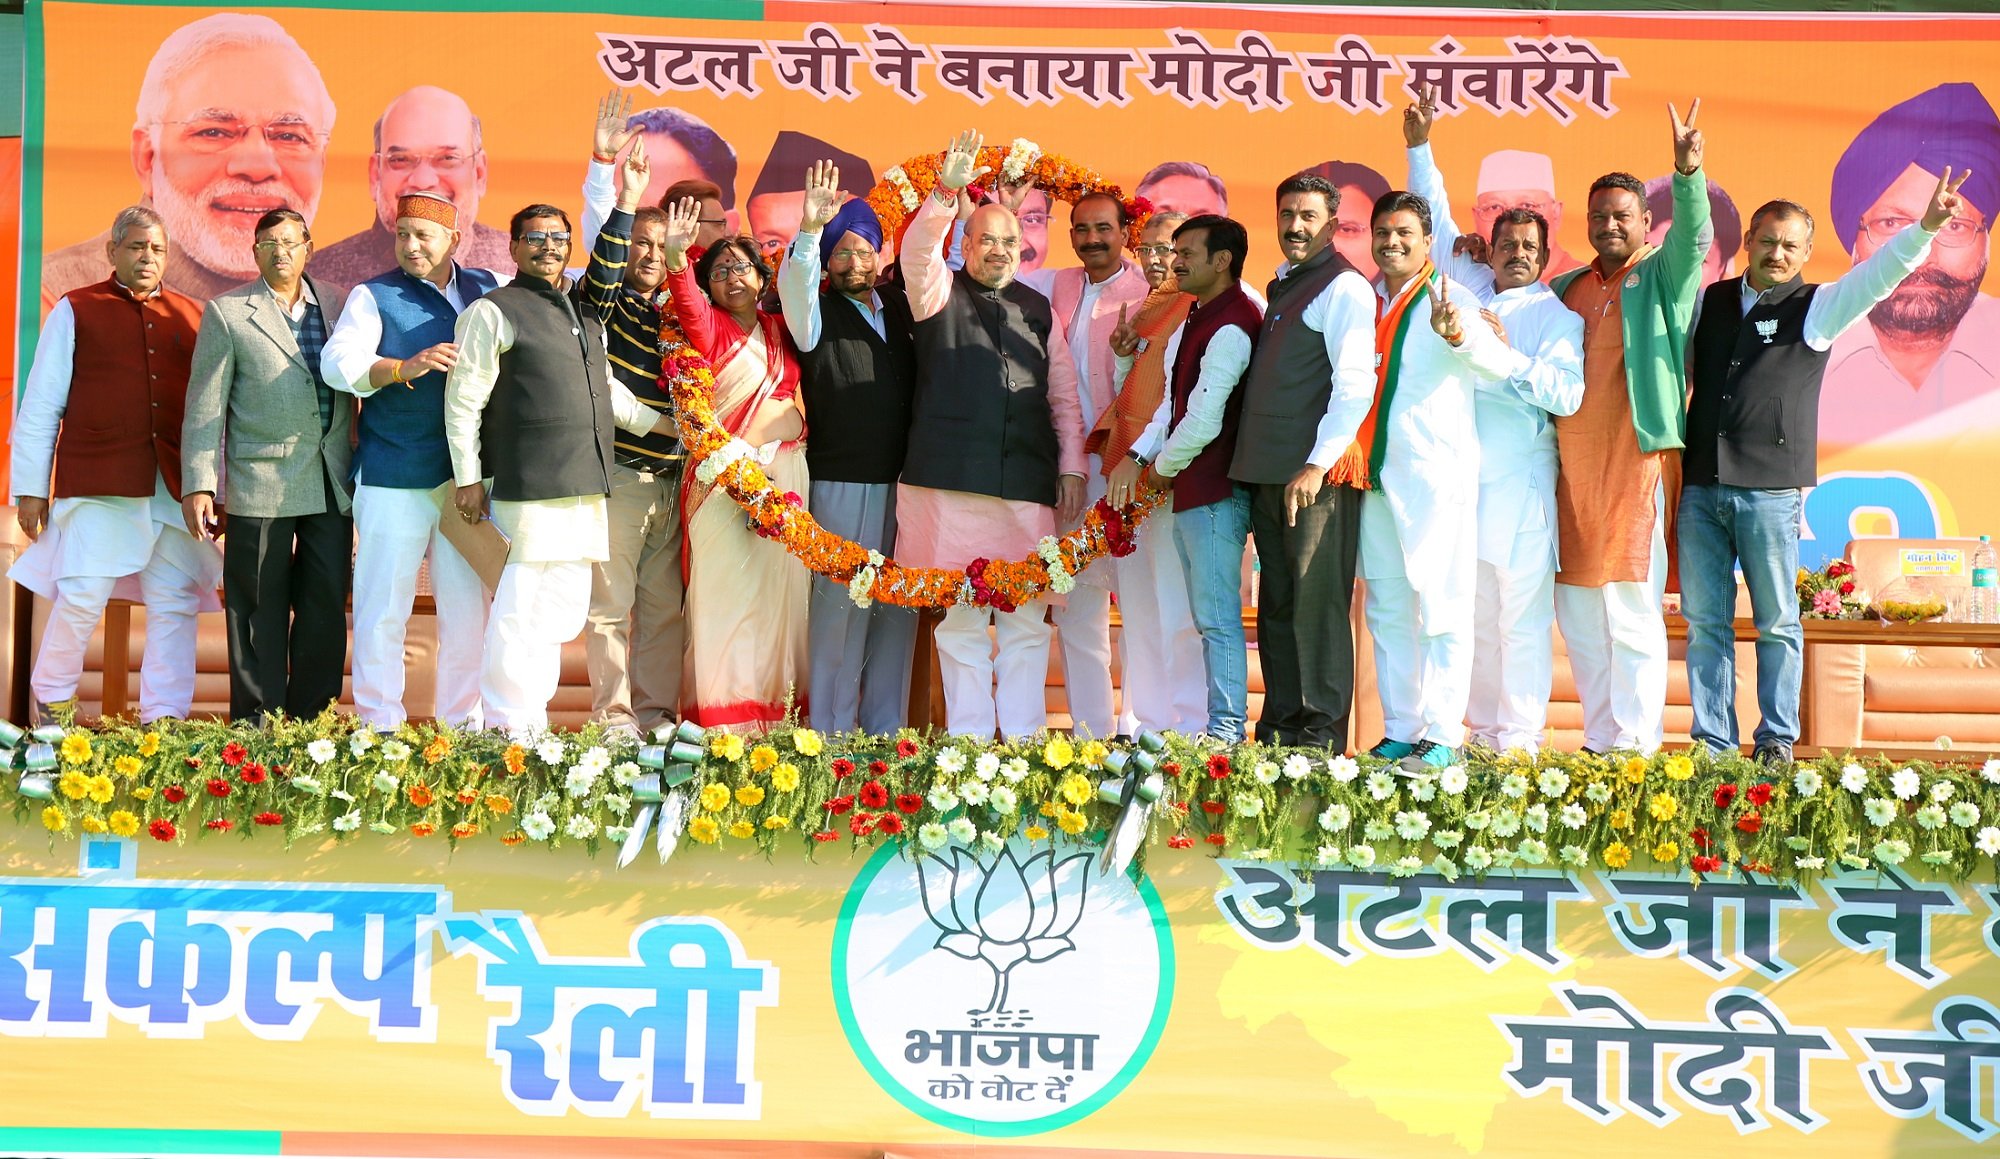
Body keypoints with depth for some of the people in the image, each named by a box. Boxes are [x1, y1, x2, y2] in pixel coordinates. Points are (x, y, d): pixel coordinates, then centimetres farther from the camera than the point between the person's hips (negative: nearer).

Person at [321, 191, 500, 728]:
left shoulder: (488, 289, 13)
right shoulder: (373, 296, 2)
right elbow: (337, 363, -13)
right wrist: (406, 368, -25)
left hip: (468, 476, 4)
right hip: (395, 480, -3)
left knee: (468, 606, 7)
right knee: (384, 607, -3)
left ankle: (462, 724, 15)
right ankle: (379, 726, 4)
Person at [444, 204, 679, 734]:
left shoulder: (585, 315, 20)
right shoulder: (492, 312, -1)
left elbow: (607, 389, 31)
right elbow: (463, 401, -4)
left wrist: (668, 423, 26)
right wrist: (467, 480, -8)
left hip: (586, 490, 8)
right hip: (529, 491, -8)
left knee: (562, 613, 9)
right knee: (518, 615, -9)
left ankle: (534, 725, 16)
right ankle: (507, 731, -4)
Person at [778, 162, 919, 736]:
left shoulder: (900, 305, 12)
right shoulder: (818, 312, 0)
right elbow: (795, 280, -19)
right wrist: (810, 228, -36)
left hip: (904, 482, 4)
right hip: (842, 483, -4)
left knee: (898, 609, 8)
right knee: (840, 607, -3)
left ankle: (888, 732, 16)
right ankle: (833, 734, 3)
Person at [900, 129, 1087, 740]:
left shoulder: (1038, 310, 18)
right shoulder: (940, 293, 10)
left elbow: (1064, 394, 17)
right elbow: (916, 251, -12)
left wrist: (1072, 466, 9)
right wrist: (947, 192, -25)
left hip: (1029, 485, 3)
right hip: (953, 482, -3)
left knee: (1027, 620, 1)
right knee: (961, 617, -2)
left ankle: (1023, 739, 6)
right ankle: (967, 740, 2)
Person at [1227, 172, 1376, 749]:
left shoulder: (1344, 288, -7)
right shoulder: (1281, 287, 20)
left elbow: (1355, 383, -15)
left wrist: (1318, 465, -21)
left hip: (1317, 478, -9)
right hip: (1267, 475, 9)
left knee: (1317, 606, -7)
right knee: (1277, 608, 10)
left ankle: (1322, 738, -3)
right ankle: (1279, 731, 15)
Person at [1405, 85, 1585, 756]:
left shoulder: (1556, 316, 3)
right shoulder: (1468, 289, 16)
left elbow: (1568, 394, -9)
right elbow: (1437, 223, 24)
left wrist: (1507, 356, -15)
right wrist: (1419, 147, 19)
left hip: (1521, 483, -4)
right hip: (1460, 476, 5)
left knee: (1523, 615, -6)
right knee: (1473, 616, 6)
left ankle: (1520, 738, -4)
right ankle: (1484, 732, 12)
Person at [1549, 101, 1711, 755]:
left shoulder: (1663, 278, 4)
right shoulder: (1566, 288, 18)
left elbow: (1692, 235, -15)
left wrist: (1689, 173, -34)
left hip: (1636, 460, -5)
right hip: (1569, 465, 6)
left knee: (1632, 610, -8)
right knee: (1576, 613, 7)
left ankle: (1635, 744, -5)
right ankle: (1599, 741, 15)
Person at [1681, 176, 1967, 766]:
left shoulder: (1816, 307, 4)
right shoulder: (1710, 302, 14)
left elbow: (1877, 274, -11)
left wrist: (1926, 227, -26)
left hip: (1771, 491, -3)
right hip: (1701, 487, 3)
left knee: (1777, 624, 3)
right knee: (1705, 622, 5)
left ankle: (1777, 741, 12)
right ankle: (1713, 742, 12)